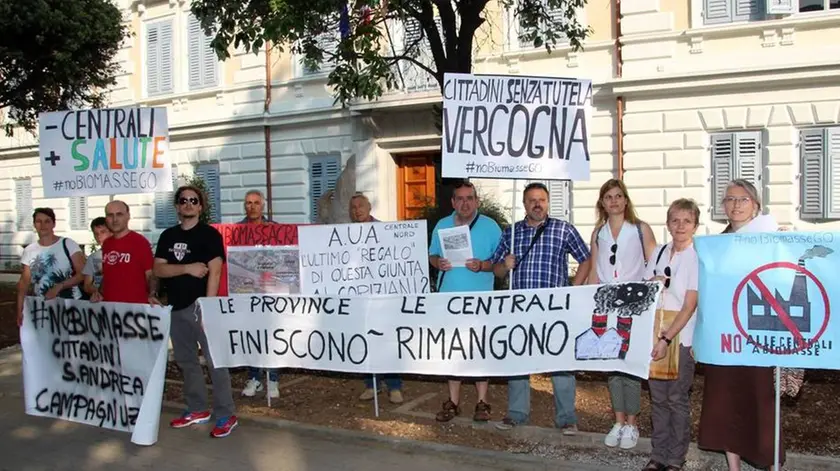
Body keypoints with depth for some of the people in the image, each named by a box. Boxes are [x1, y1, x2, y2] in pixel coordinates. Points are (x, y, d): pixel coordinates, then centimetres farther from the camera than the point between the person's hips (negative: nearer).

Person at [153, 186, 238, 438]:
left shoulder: (210, 234, -3)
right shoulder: (168, 236, 13)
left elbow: (215, 273, -11)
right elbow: (158, 269, 3)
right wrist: (187, 268, -13)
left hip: (200, 305, -6)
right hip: (176, 307, 6)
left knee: (215, 360, -7)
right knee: (186, 360, 13)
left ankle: (226, 415, -4)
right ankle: (197, 410, 25)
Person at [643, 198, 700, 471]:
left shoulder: (698, 258, -8)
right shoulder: (659, 253, 8)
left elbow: (689, 306, -12)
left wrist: (667, 338, -17)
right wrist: (652, 284, -6)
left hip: (681, 337, -5)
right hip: (655, 335, 5)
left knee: (677, 398, 3)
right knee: (658, 397, 10)